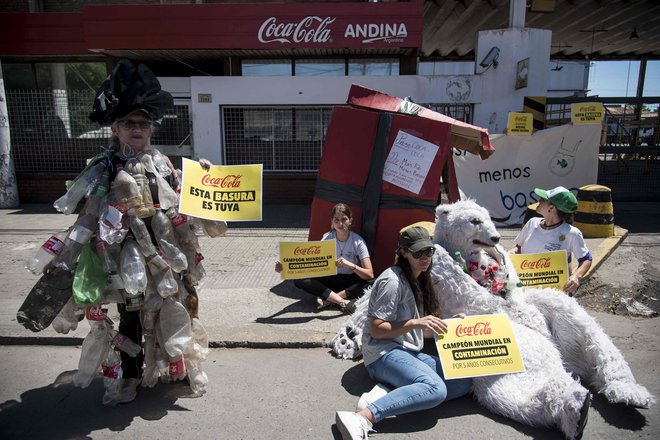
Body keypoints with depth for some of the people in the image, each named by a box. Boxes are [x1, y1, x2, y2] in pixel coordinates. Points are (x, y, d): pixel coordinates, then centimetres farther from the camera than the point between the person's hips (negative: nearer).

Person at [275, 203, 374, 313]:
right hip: (331, 278, 2)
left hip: (351, 281, -2)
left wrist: (351, 265, -41)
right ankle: (343, 302, -30)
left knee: (371, 284, -34)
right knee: (299, 280, -23)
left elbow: (369, 274, -22)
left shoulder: (358, 241, -16)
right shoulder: (327, 239, -10)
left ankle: (328, 298, -27)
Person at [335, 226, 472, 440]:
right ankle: (363, 417, -36)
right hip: (384, 353, -9)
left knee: (463, 382, -10)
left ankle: (387, 393, -19)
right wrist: (416, 323, -21)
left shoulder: (419, 281, 17)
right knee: (436, 388, -31)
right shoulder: (392, 281, -12)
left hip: (410, 353, 9)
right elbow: (376, 331, -14)